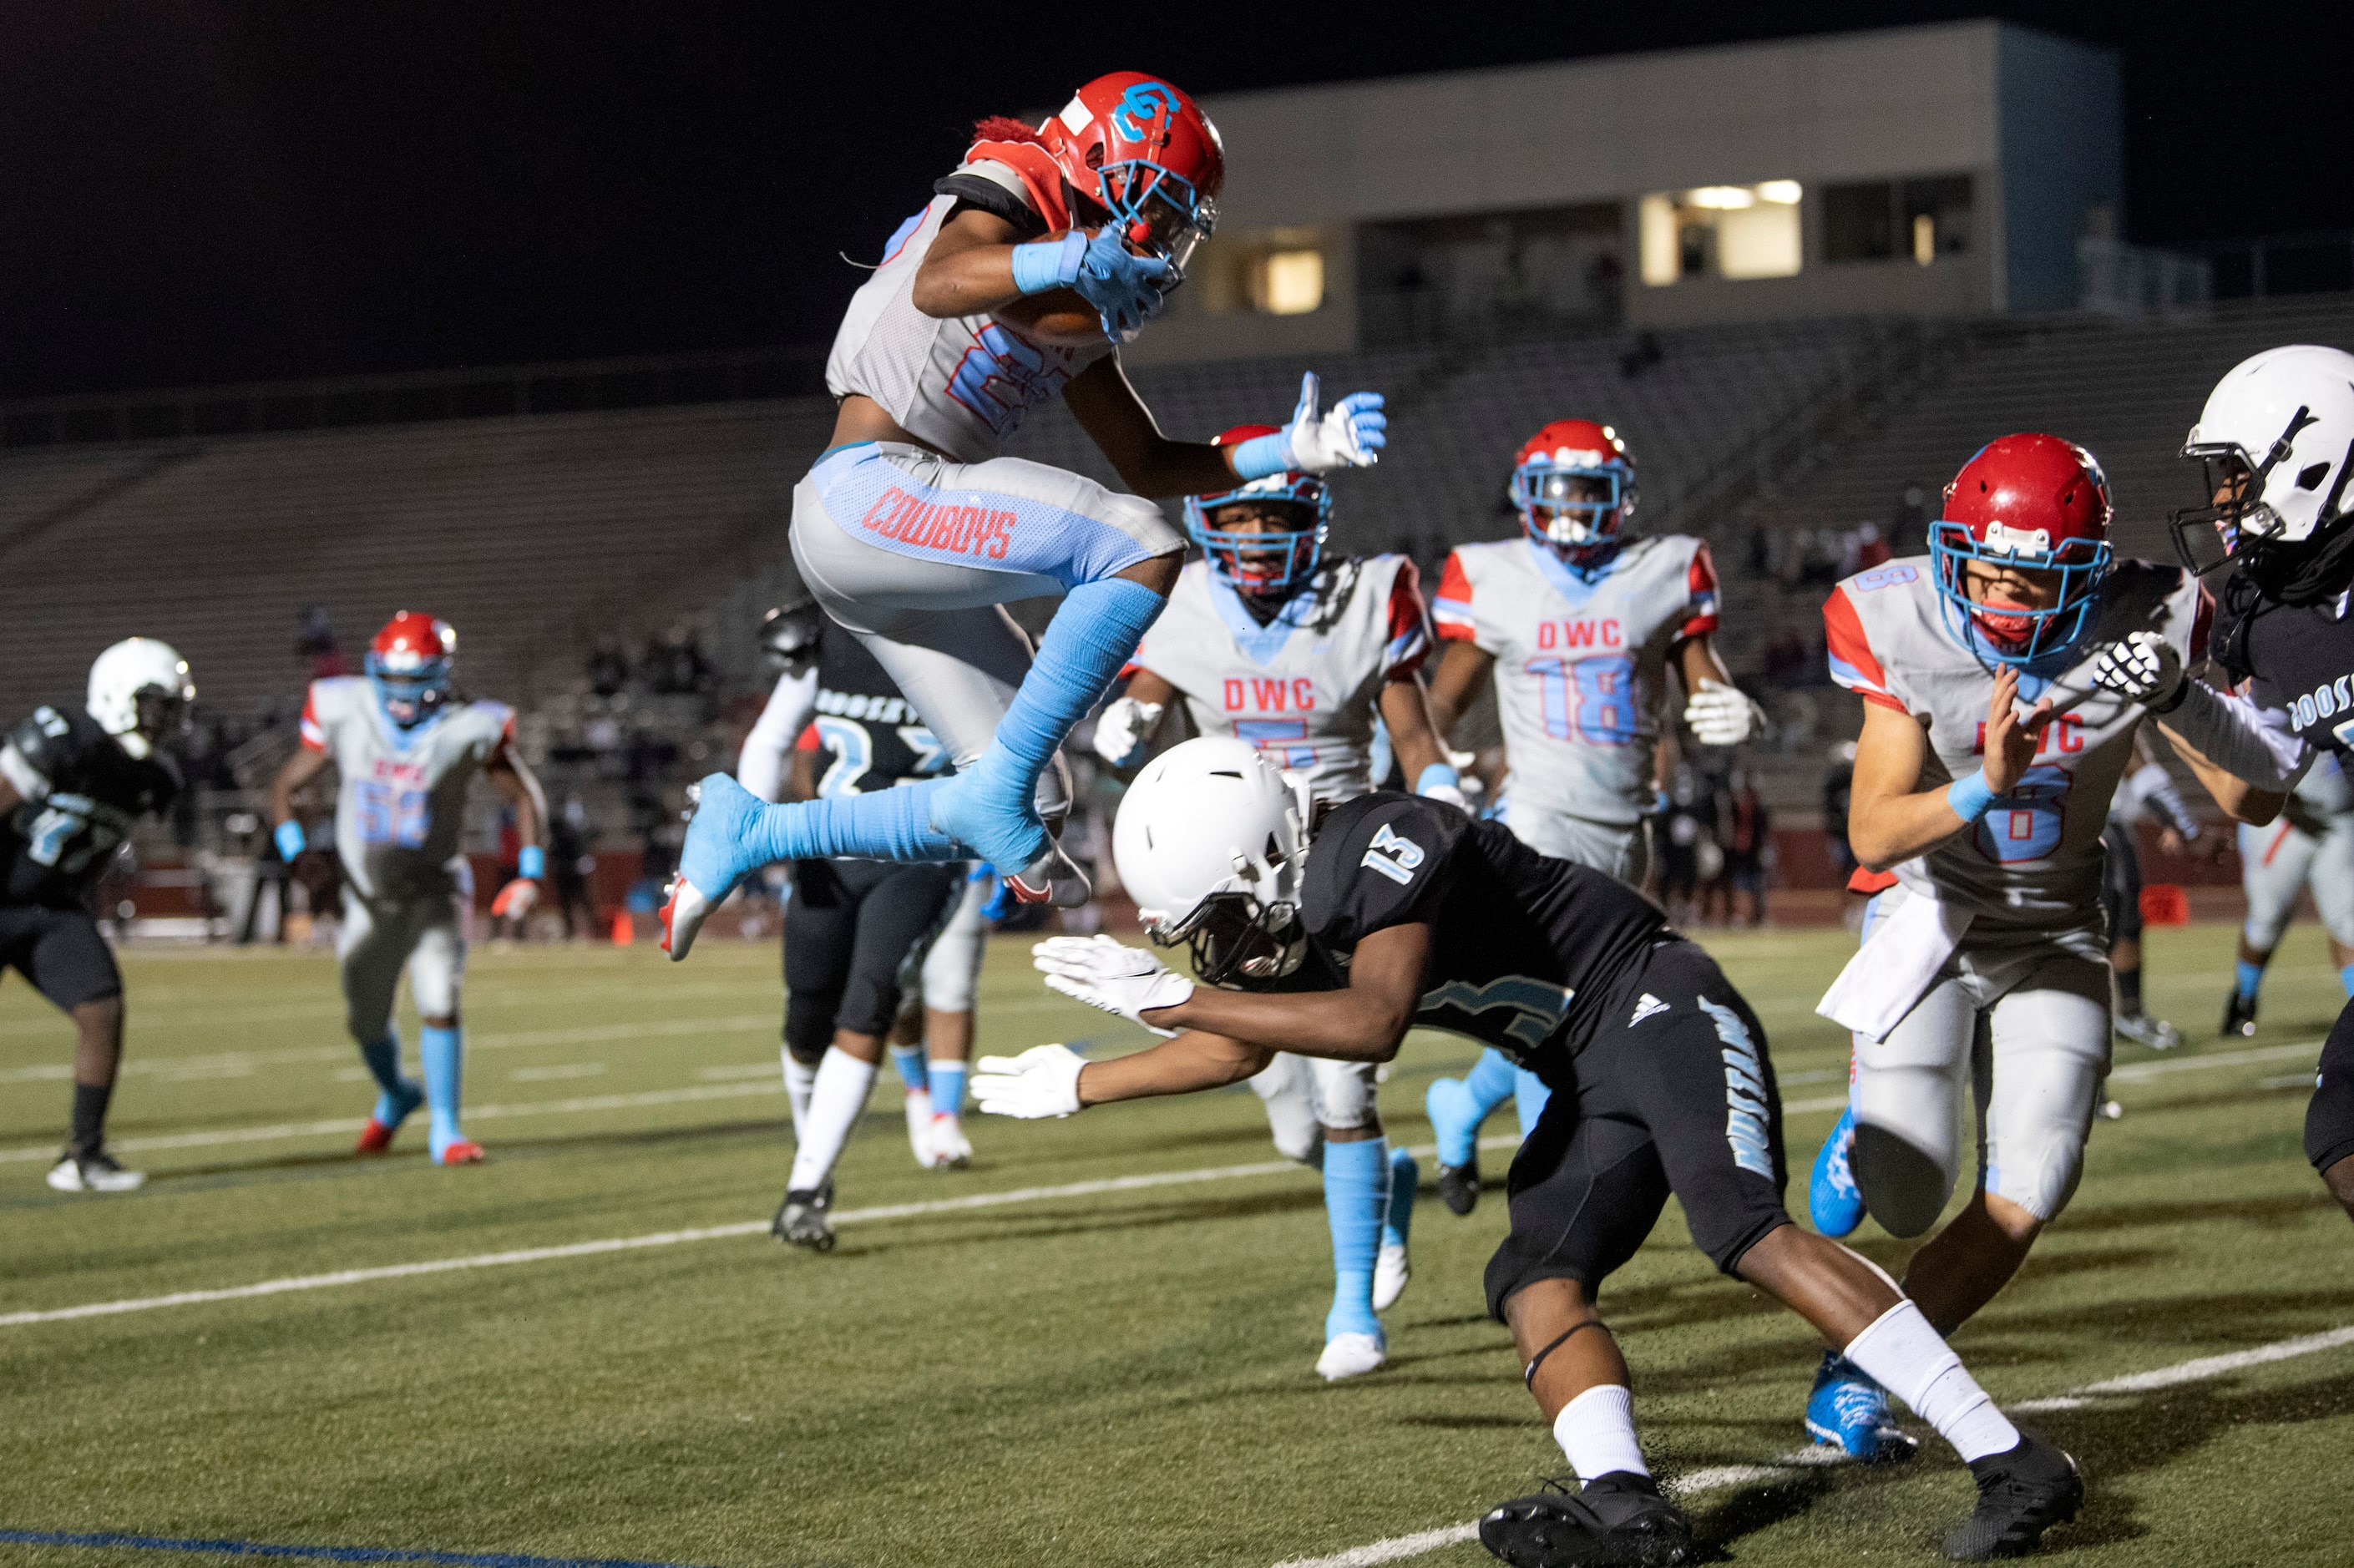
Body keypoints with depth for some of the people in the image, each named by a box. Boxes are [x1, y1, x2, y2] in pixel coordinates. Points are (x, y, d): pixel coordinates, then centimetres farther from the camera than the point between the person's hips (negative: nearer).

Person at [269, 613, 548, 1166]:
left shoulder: (466, 728, -16)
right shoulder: (344, 713, -11)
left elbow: (525, 796, -6)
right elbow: (285, 787, 0)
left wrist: (530, 873, -17)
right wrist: (298, 856, -14)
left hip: (433, 887, -2)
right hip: (366, 891, 2)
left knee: (439, 1002, -18)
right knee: (365, 1019, 13)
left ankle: (445, 1130, -6)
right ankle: (396, 1095, 44)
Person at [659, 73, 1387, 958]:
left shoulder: (1080, 317, 21)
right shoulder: (1005, 199, -5)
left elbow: (1149, 466, 23)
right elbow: (937, 285, -29)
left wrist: (1286, 453, 10)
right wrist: (1064, 263, -48)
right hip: (870, 492, -10)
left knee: (1029, 811, 6)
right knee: (1144, 551, -22)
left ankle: (748, 834, 15)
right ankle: (996, 792, -17)